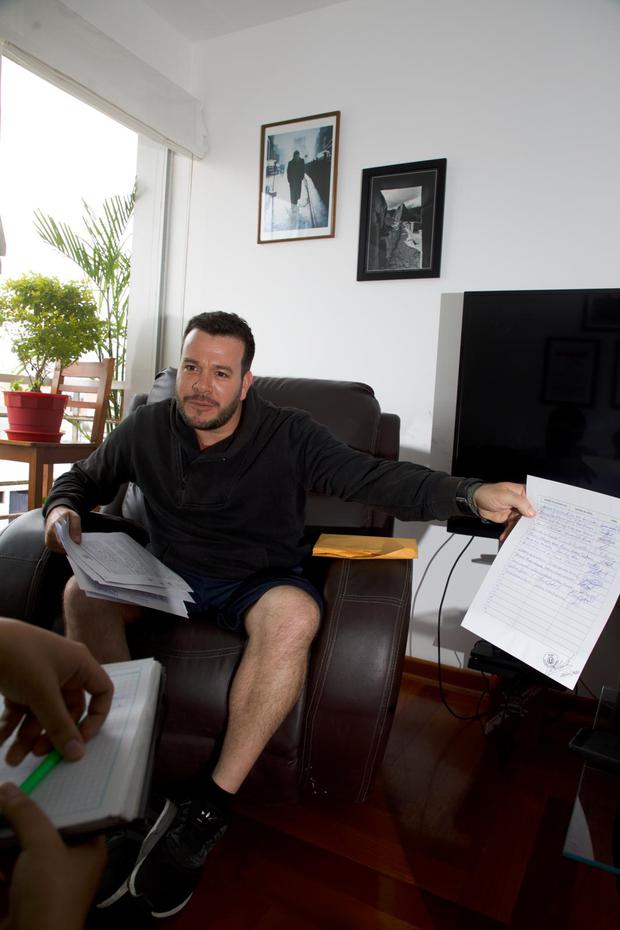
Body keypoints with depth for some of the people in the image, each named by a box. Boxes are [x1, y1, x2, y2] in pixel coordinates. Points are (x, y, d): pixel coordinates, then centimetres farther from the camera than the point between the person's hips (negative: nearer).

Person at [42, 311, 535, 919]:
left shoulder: (288, 435, -7)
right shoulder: (145, 429, 2)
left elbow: (375, 478, -15)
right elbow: (82, 478, 17)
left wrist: (470, 494, -30)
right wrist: (63, 510, -8)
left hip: (257, 583, -2)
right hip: (167, 577, 3)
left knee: (295, 614, -36)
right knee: (83, 591, -24)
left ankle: (211, 807, -25)